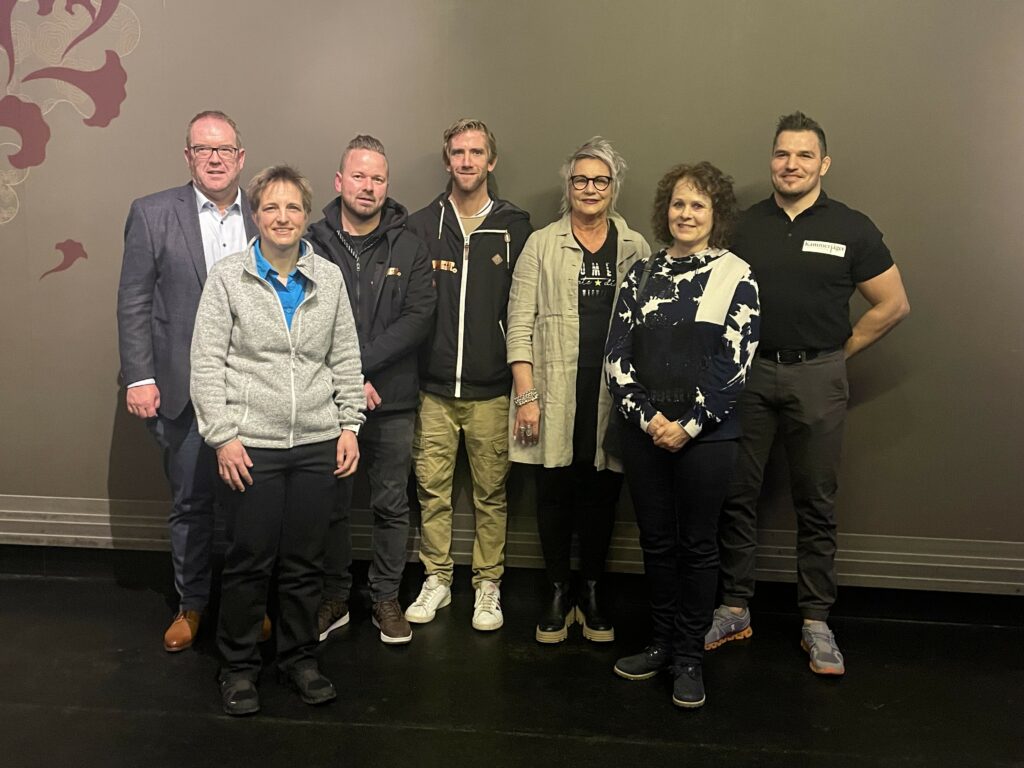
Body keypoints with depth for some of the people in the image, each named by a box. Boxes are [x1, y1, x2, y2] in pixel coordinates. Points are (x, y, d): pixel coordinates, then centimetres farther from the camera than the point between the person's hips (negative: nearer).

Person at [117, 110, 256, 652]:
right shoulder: (153, 214, 0)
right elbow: (133, 303, -1)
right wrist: (139, 378, -7)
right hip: (183, 389, -1)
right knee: (190, 502, 11)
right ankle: (191, 604, 29)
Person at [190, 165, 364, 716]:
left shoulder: (329, 278, 7)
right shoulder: (228, 278, -2)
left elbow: (346, 359, 11)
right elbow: (206, 362, -3)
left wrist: (349, 425, 5)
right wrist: (223, 435, -9)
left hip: (318, 444, 3)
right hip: (251, 445, -2)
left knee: (306, 562, 10)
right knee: (249, 562, 4)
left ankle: (299, 656, 28)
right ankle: (239, 665, 23)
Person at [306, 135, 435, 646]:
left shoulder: (409, 248, 3)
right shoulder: (313, 245, -1)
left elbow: (419, 318, -8)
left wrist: (361, 364, -17)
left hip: (392, 400, 1)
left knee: (392, 505, 10)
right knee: (331, 504, 10)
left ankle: (387, 599, 25)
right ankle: (334, 598, 26)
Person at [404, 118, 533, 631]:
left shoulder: (515, 228, 4)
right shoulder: (420, 227, 5)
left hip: (491, 390, -1)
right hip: (433, 387, 1)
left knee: (491, 493, 6)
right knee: (432, 488, 7)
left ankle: (488, 585, 20)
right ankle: (436, 579, 23)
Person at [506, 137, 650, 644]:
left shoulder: (635, 248, 8)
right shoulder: (542, 245, 3)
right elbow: (520, 325, -1)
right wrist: (526, 396, -8)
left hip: (614, 395, 1)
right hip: (556, 395, -1)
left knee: (602, 494, 8)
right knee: (555, 493, 6)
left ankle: (591, 591, 24)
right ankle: (558, 593, 22)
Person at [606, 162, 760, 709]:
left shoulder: (737, 277, -2)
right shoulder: (642, 274, 8)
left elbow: (734, 364, -8)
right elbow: (617, 355, 3)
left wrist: (689, 425, -12)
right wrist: (647, 418, -9)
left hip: (705, 435, -3)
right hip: (644, 432, 4)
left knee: (697, 545, 5)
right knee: (656, 541, 12)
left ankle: (689, 657, 17)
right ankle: (661, 642, 28)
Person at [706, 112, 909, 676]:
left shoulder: (851, 228, 1)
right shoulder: (744, 225, 6)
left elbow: (893, 304, 6)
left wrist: (839, 352, 3)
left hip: (817, 379, -1)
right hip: (748, 374, 2)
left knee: (816, 503, 6)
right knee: (736, 496, 5)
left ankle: (816, 622, 17)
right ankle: (734, 610, 18)